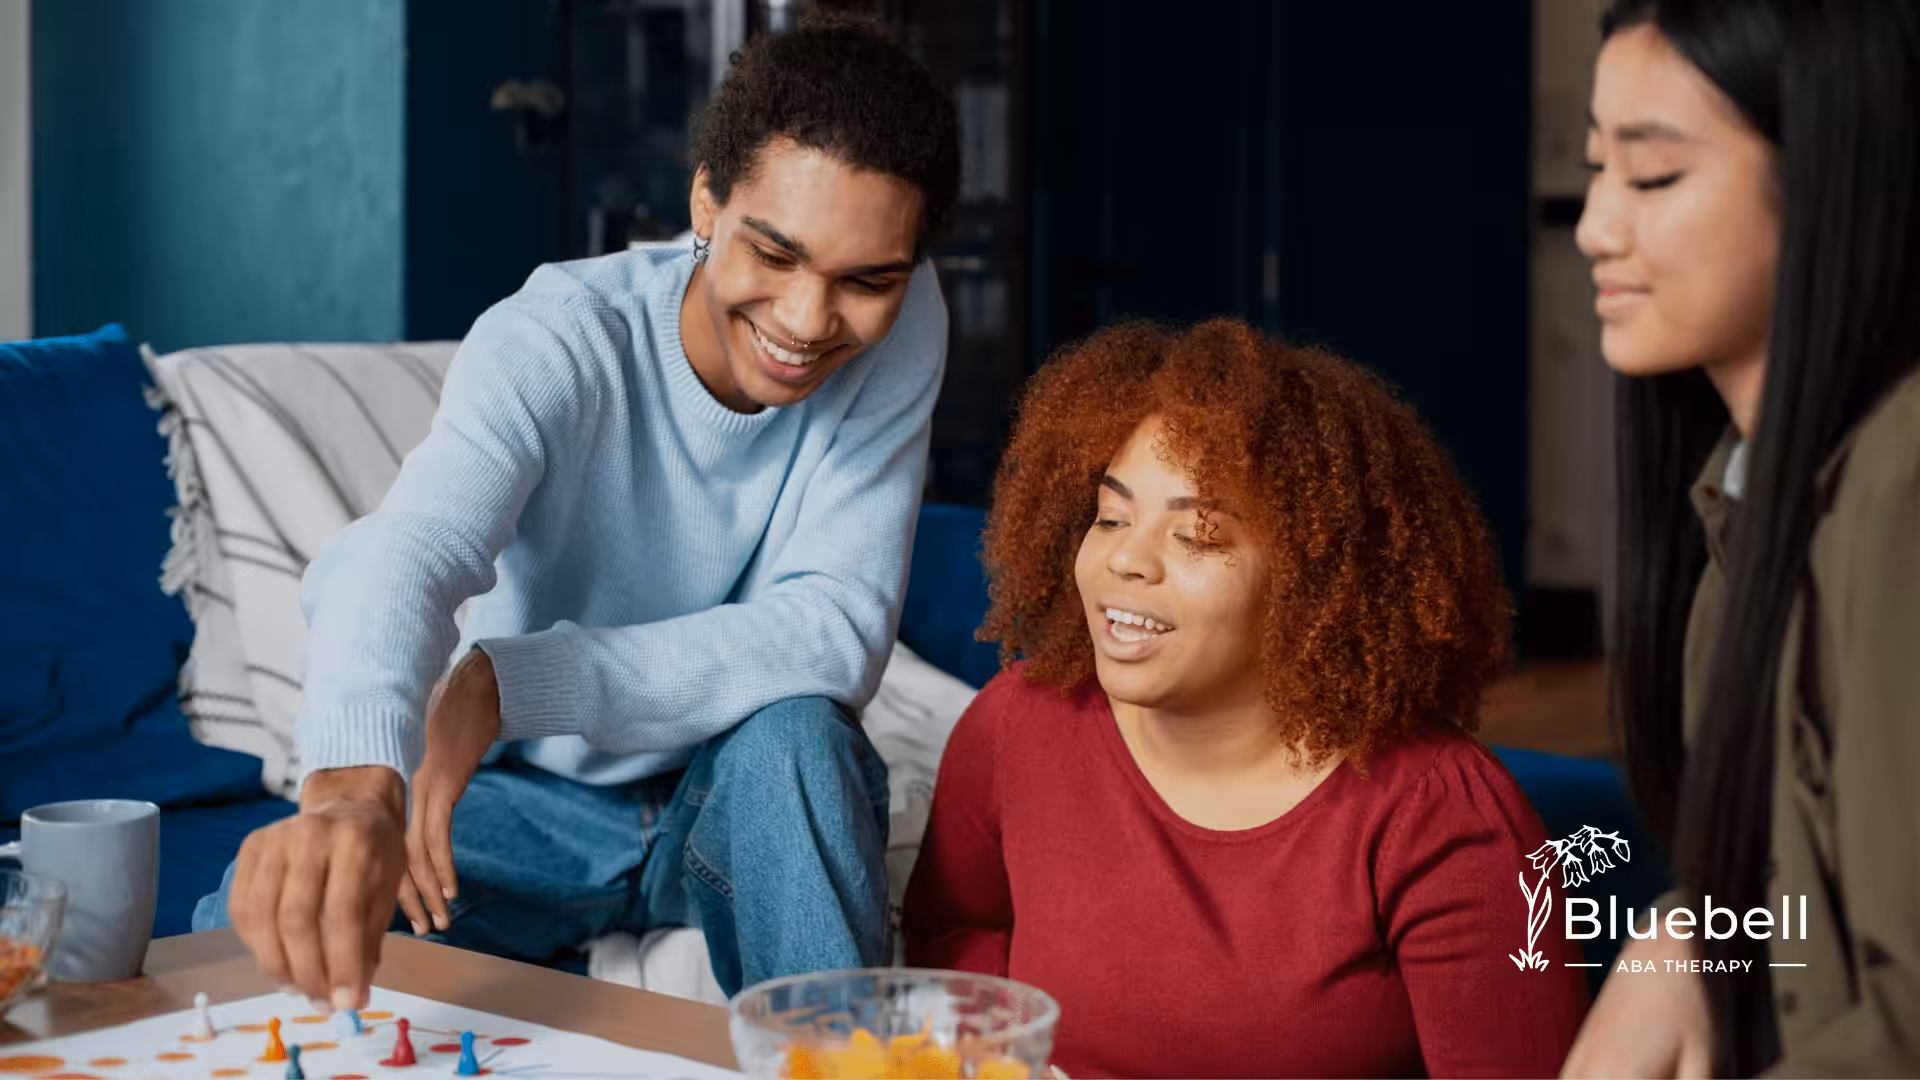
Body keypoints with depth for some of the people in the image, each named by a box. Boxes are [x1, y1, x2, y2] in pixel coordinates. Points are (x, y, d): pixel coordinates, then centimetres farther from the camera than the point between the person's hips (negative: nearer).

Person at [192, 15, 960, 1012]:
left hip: (754, 795, 1)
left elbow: (839, 630, -25)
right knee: (260, 918, -24)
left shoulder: (903, 326, -17)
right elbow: (405, 552, -42)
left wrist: (508, 681, -34)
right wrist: (352, 781, -66)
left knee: (794, 732, -33)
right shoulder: (555, 340, -23)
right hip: (544, 796, -1)